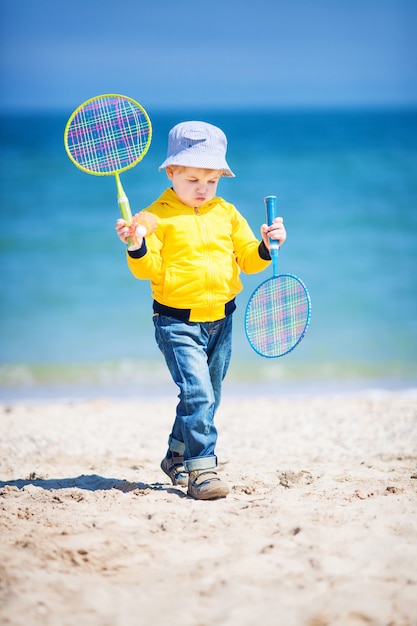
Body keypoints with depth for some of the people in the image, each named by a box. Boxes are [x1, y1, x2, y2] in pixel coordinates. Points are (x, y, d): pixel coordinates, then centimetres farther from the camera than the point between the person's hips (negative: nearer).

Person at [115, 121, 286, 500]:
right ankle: (201, 469, -14)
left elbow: (248, 260, 10)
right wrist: (137, 247, -30)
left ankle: (177, 457, 34)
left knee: (207, 398, 15)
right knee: (198, 394, -18)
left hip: (220, 320, 5)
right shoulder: (157, 216, -6)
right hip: (177, 322, -5)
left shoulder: (227, 213, 8)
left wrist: (267, 246, -9)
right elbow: (148, 269, -11)